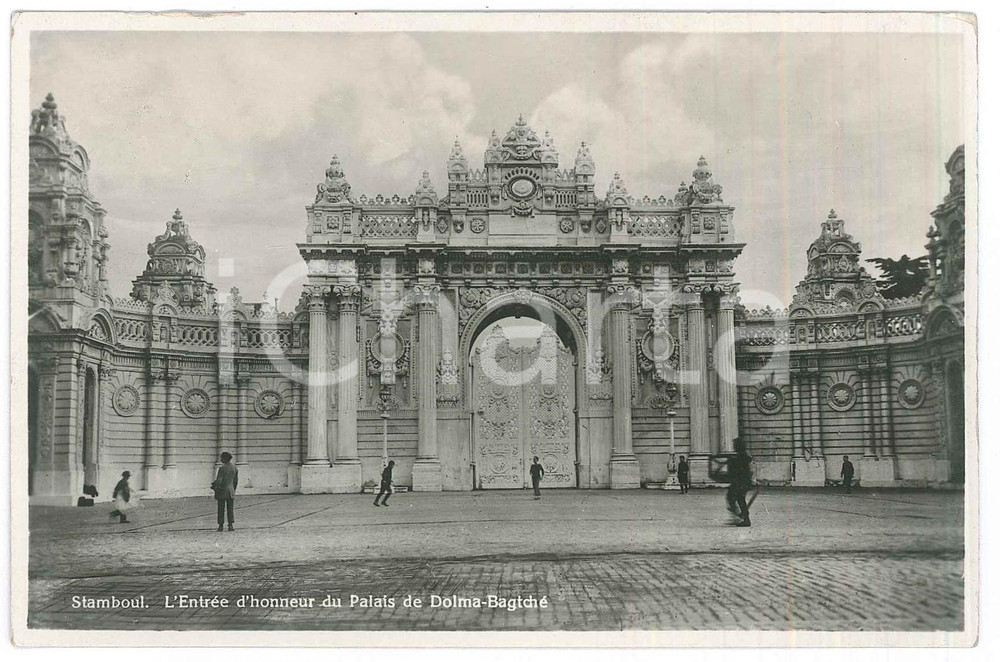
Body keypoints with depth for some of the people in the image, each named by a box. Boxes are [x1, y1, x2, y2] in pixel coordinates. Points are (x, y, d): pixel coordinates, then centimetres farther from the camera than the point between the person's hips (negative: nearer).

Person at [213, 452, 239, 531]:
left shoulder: (222, 468, -14)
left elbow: (218, 481, -13)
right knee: (230, 509, 7)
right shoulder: (235, 469, 4)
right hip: (231, 491, 4)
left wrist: (216, 492, -6)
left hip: (222, 492, -4)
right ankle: (231, 525, 2)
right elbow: (236, 481, 12)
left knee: (221, 509, 3)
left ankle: (221, 526, 4)